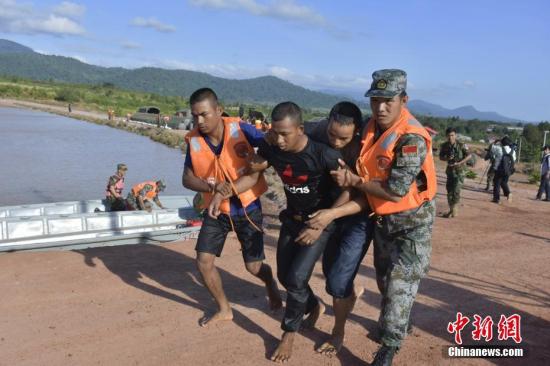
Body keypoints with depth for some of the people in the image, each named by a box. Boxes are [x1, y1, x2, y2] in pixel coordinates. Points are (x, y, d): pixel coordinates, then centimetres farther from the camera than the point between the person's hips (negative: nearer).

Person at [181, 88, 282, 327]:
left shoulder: (239, 129, -18)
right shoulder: (194, 140, -10)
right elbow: (187, 179, -7)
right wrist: (212, 186, -26)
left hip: (247, 208, -3)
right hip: (216, 210, 3)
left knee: (254, 267, 2)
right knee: (203, 261, -1)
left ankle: (270, 283, 40)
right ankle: (224, 309, 22)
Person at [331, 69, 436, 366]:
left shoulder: (412, 138, -29)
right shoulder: (372, 126, -5)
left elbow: (395, 190, -31)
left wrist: (353, 181, -19)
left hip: (412, 221, -8)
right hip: (381, 218, 8)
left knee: (400, 284, -3)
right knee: (384, 279, 23)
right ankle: (395, 322, 49)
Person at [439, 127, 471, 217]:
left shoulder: (461, 145, -15)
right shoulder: (444, 146, -4)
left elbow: (469, 155, -13)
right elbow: (440, 157, 6)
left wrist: (459, 163, -22)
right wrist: (447, 158, -15)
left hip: (459, 170, -4)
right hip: (450, 170, 4)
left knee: (456, 190, -12)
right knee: (449, 191, 6)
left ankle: (455, 209, 1)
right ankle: (451, 210, 17)